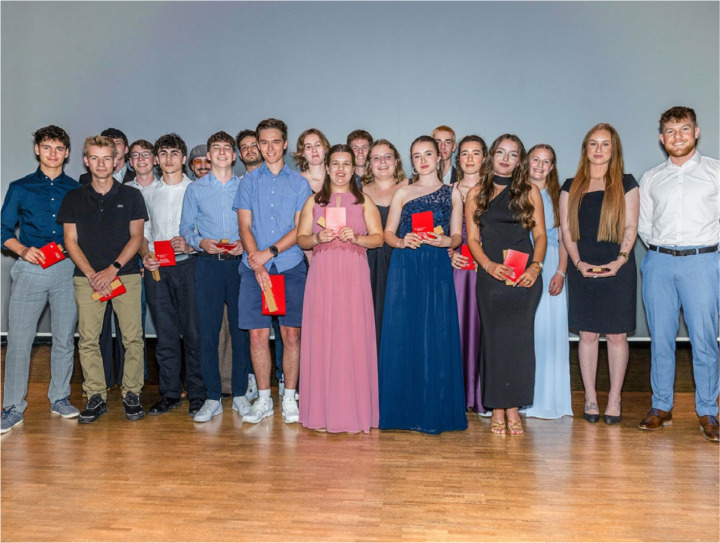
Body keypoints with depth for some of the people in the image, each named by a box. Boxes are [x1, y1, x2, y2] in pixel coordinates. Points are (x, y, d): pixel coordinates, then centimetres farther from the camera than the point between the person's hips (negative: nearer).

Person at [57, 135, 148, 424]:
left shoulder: (131, 196, 7)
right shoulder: (74, 198, 10)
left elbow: (136, 237, 3)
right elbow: (71, 241, 7)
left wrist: (113, 269, -9)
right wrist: (91, 274, -7)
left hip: (126, 275, -1)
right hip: (87, 278, 1)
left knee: (133, 338, -5)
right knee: (88, 339, 0)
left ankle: (131, 394, 7)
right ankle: (96, 397, 10)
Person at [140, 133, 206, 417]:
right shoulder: (148, 193, 15)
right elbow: (142, 231, 17)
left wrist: (190, 245, -17)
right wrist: (146, 254, -1)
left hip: (188, 264, -3)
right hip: (156, 268, 3)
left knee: (193, 330, -3)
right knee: (165, 332, 7)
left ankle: (197, 393, 7)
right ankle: (169, 393, 16)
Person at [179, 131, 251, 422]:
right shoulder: (195, 189, 12)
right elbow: (186, 228, 9)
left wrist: (244, 243, -10)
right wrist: (201, 243, -9)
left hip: (239, 264, 0)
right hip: (208, 266, 0)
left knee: (241, 330, 1)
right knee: (208, 331, -1)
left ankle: (240, 394, 14)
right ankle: (212, 398, 9)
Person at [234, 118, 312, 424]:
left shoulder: (299, 183, 9)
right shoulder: (248, 181, 11)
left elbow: (300, 229, 1)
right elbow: (245, 227, 3)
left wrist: (269, 253, -11)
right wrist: (258, 267, -9)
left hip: (291, 267, 0)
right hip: (254, 268, 1)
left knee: (291, 334, 0)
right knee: (258, 335, 0)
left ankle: (289, 399, 12)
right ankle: (263, 399, 13)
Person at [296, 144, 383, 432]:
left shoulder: (364, 201, 12)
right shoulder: (314, 201, 15)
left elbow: (378, 237, 5)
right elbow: (301, 238, 11)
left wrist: (356, 238, -12)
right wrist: (318, 238, -9)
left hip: (353, 277, -1)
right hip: (322, 276, 1)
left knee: (354, 337, -4)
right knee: (321, 338, -2)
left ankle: (354, 409, 5)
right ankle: (324, 410, 7)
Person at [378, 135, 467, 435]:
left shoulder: (451, 193, 12)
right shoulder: (403, 193, 11)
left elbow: (457, 236, 9)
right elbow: (388, 233, 7)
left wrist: (445, 241, -12)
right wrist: (403, 242, -12)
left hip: (438, 269, 0)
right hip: (405, 268, 0)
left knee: (436, 336, -2)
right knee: (403, 335, 0)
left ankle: (433, 412, 8)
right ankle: (404, 409, 10)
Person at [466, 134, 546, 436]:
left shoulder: (530, 192, 11)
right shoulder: (476, 193, 11)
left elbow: (540, 235, 8)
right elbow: (472, 238, 6)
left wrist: (535, 267, -9)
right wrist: (490, 265, -11)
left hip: (525, 276, 0)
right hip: (490, 275, 0)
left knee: (519, 338, -2)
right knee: (494, 338, 0)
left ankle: (513, 408, 7)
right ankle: (497, 410, 9)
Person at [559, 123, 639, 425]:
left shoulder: (625, 184, 7)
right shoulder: (571, 187, 11)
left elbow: (631, 227, 2)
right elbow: (565, 229, 6)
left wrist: (620, 260, -12)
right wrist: (578, 262, -7)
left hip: (618, 269, -1)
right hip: (582, 269, 1)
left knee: (617, 334, 1)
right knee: (587, 334, 3)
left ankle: (614, 398, 12)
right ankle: (590, 397, 13)